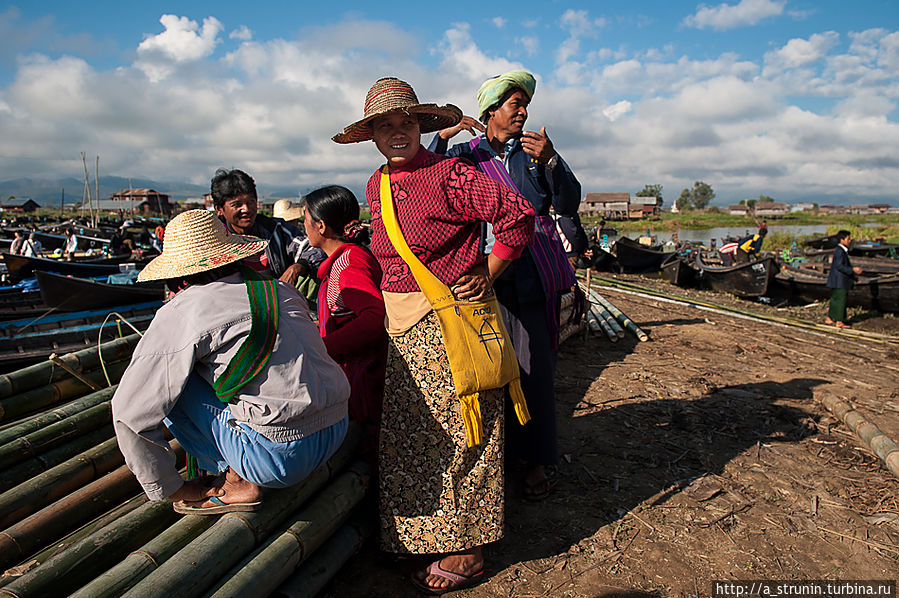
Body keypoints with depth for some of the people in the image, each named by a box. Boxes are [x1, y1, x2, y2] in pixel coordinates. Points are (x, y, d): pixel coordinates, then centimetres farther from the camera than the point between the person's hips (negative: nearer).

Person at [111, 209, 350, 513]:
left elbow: (131, 411, -5)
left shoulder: (182, 313, -6)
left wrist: (170, 488, 7)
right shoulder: (280, 288, 12)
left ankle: (238, 482, 5)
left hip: (283, 456, -7)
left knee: (171, 384, 3)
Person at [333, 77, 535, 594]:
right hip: (402, 328, 8)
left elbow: (518, 214, -14)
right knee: (408, 433, 14)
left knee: (452, 434, 1)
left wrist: (487, 276, -10)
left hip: (449, 321, -7)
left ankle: (467, 552, 18)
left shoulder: (449, 175, -13)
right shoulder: (376, 187, 11)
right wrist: (393, 300, 16)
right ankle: (420, 537, 33)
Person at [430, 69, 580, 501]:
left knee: (533, 364, -2)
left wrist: (550, 161, -12)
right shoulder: (464, 154, 11)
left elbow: (568, 206, 5)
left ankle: (541, 459, 10)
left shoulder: (535, 149, 13)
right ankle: (502, 448, 18)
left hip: (534, 272, 0)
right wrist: (442, 136, -11)